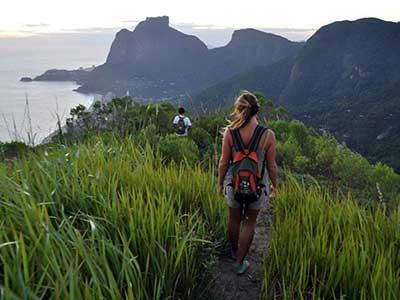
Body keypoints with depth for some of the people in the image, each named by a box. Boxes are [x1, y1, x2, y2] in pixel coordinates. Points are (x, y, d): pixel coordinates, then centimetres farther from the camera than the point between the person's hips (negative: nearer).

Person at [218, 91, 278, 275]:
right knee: (249, 223, 19)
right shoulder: (268, 135, -17)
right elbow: (271, 166, -9)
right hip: (257, 185, -1)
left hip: (233, 184, 1)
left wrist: (220, 183, 8)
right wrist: (275, 186, 9)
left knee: (234, 219, 24)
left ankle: (234, 251, 50)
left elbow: (224, 162, -8)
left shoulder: (230, 132, -16)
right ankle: (240, 263, 31)